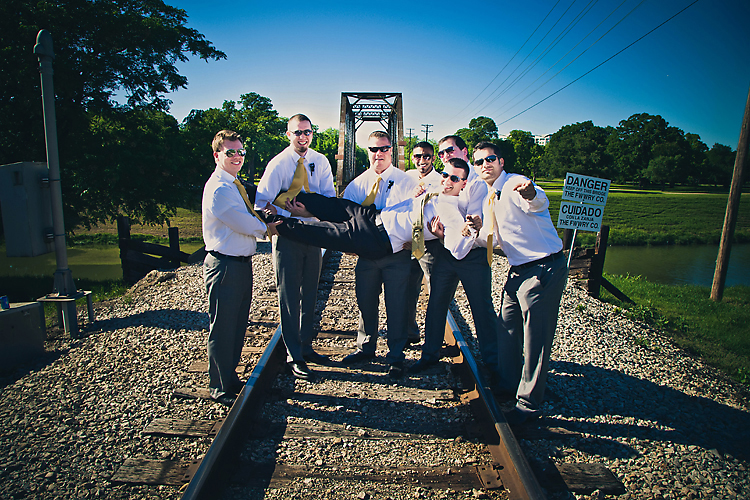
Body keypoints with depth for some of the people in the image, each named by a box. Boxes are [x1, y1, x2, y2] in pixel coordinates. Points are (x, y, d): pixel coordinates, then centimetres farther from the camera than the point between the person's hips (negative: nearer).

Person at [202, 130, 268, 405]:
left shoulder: (234, 185, 15)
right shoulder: (218, 189, -17)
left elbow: (247, 220, 17)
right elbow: (245, 224, -19)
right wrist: (267, 226, -2)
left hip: (242, 263, 10)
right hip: (225, 266, -10)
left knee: (238, 326, 20)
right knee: (222, 329, 3)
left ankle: (230, 378, 37)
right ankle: (220, 389, 20)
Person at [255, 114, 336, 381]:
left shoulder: (320, 161, 4)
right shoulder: (278, 164, -9)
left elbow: (330, 195, 1)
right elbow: (261, 204, -14)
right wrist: (290, 216, -26)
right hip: (287, 235, -5)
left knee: (309, 294, 14)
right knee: (289, 297, 2)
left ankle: (306, 347, 31)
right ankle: (294, 357, 13)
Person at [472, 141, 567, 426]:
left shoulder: (515, 184, -14)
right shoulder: (489, 201, 13)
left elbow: (538, 202, -37)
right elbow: (490, 240, 16)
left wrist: (529, 193, -60)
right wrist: (477, 232, -6)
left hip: (544, 269, -9)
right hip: (518, 272, 9)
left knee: (535, 339, -1)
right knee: (507, 330, 17)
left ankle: (529, 405, 14)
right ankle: (509, 387, 37)